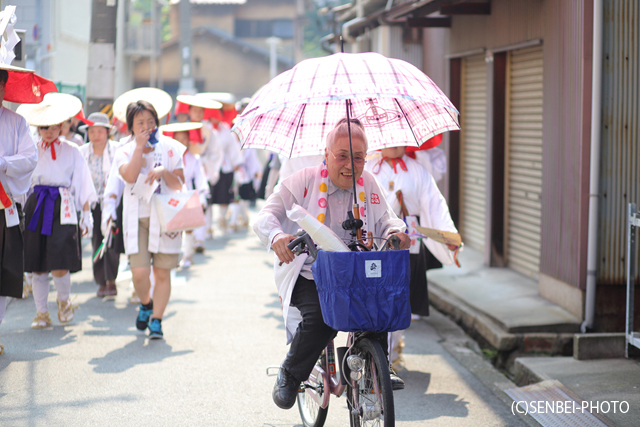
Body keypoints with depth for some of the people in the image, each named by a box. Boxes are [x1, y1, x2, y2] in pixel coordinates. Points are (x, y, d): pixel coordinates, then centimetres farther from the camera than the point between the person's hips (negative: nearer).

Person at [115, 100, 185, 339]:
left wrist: (164, 172, -16)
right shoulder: (125, 152, 3)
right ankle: (145, 304, 21)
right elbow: (130, 176, -18)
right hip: (137, 218, 0)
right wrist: (140, 146, -14)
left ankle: (156, 320, 9)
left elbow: (179, 185, 1)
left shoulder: (170, 147, 4)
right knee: (139, 272, -10)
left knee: (162, 273, -2)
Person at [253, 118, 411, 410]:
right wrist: (277, 236, -36)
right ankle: (289, 376, -3)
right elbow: (266, 216, -12)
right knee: (320, 318, -31)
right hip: (307, 276, -4)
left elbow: (384, 219, 13)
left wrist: (396, 232, -12)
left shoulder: (368, 185, 7)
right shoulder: (303, 182, -7)